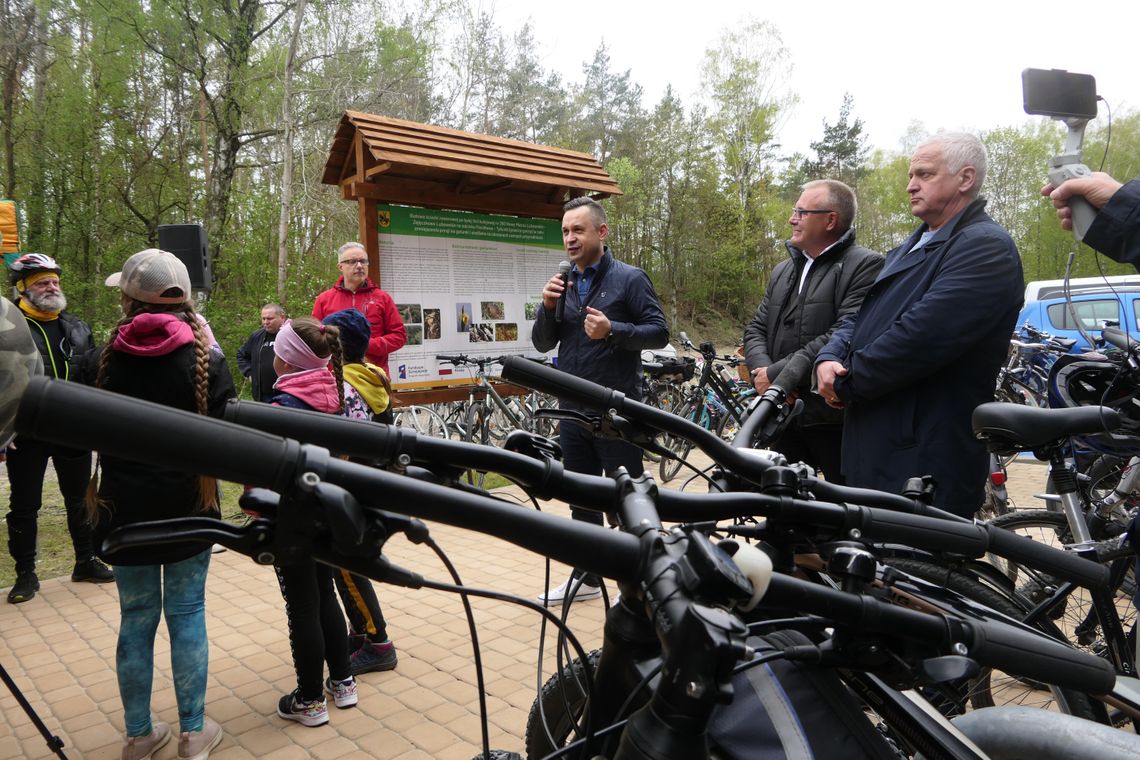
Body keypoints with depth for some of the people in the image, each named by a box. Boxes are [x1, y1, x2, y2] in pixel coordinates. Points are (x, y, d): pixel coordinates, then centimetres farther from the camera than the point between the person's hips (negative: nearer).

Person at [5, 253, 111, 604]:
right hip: (26, 435, -4)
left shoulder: (78, 328, 9)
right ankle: (25, 574, 21)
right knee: (24, 507, 7)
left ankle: (86, 562, 28)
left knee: (80, 500, 13)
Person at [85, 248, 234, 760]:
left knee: (136, 617, 14)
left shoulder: (101, 361, -6)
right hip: (189, 508, -1)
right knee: (187, 613, 10)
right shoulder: (205, 360, -11)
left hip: (124, 509, 2)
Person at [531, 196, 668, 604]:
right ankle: (587, 576, 28)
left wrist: (612, 331, -24)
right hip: (573, 410, 6)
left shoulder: (629, 278, -4)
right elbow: (542, 344, 9)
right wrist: (548, 307, -9)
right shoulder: (564, 284, 11)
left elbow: (659, 332, -9)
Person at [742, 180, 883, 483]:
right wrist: (762, 372, -8)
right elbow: (756, 329, 14)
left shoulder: (865, 265, -7)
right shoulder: (782, 270, 19)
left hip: (835, 420, -7)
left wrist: (777, 374, -17)